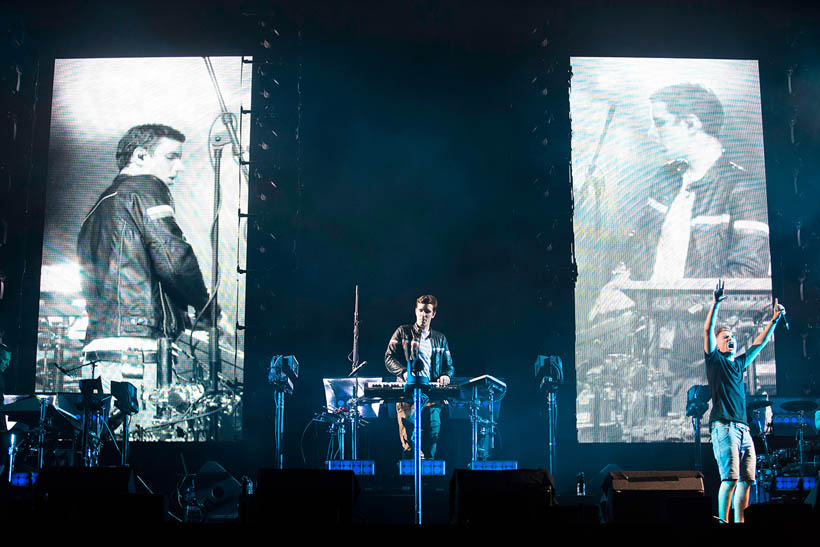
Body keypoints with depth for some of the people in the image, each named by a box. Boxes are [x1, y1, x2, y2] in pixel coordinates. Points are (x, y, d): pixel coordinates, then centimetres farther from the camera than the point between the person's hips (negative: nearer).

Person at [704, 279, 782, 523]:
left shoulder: (739, 363, 23)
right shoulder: (714, 360, 7)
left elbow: (760, 342, 29)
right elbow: (707, 331, -5)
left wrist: (774, 319, 26)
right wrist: (716, 304, -13)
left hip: (743, 428, 7)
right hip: (724, 427, -7)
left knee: (746, 480, 2)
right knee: (731, 478, -14)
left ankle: (739, 522, 6)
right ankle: (723, 523, -10)